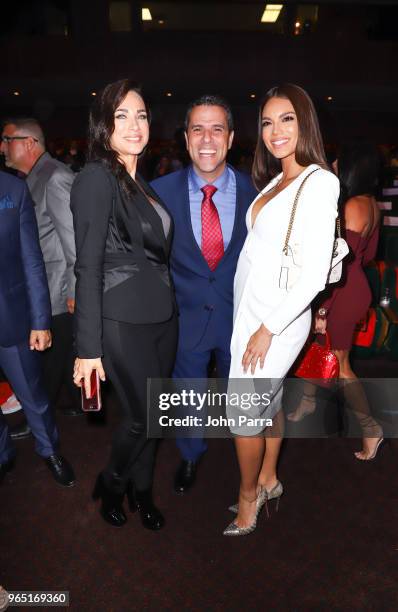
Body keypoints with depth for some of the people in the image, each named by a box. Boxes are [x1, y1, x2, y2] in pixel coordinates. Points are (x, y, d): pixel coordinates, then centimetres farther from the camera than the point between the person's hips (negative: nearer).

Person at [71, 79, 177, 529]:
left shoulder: (142, 182, 11)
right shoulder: (96, 179, -12)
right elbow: (88, 268, -16)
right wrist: (89, 348, -17)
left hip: (162, 314, 7)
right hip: (124, 320, -7)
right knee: (141, 416, 4)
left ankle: (141, 490, 39)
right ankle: (111, 485, 34)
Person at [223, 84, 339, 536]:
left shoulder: (319, 183, -14)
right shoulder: (276, 181, 11)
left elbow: (314, 274, -20)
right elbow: (262, 250, 9)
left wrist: (268, 328, -18)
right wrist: (251, 323, 5)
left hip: (278, 318, -7)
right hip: (250, 311, 7)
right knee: (267, 400, 19)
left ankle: (249, 496, 27)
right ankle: (268, 481, 39)